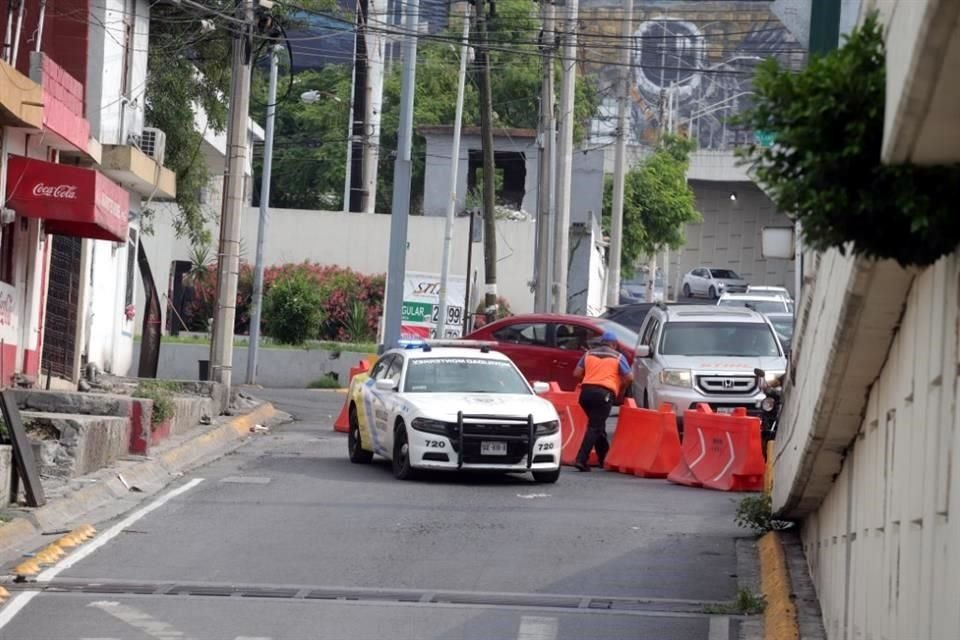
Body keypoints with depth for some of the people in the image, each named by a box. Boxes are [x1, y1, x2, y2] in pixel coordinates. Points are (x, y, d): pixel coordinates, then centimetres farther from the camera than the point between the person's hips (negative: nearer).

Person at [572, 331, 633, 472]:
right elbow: (629, 377, 2)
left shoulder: (589, 354, 17)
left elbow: (577, 373, 12)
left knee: (597, 425, 19)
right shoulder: (618, 357, 7)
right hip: (605, 393, -5)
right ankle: (581, 459, -20)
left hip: (586, 391, 5)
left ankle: (604, 459, 27)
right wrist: (621, 386, 21)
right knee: (595, 427, -7)